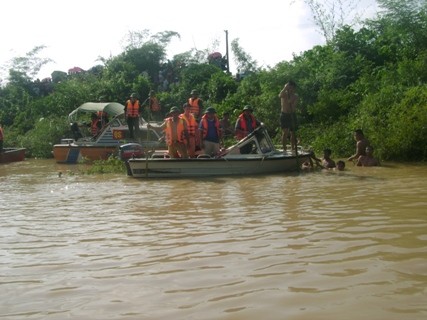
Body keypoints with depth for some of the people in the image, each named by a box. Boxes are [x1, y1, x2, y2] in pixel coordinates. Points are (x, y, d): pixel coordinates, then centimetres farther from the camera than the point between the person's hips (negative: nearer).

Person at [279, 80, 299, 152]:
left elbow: (294, 107, -11)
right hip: (284, 115, -3)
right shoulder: (284, 94, -4)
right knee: (285, 132, -15)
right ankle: (284, 149, -15)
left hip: (292, 115, 3)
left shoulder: (295, 96, 2)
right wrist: (285, 88, -35)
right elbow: (280, 95, -30)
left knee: (292, 133, 10)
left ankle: (293, 148, 22)